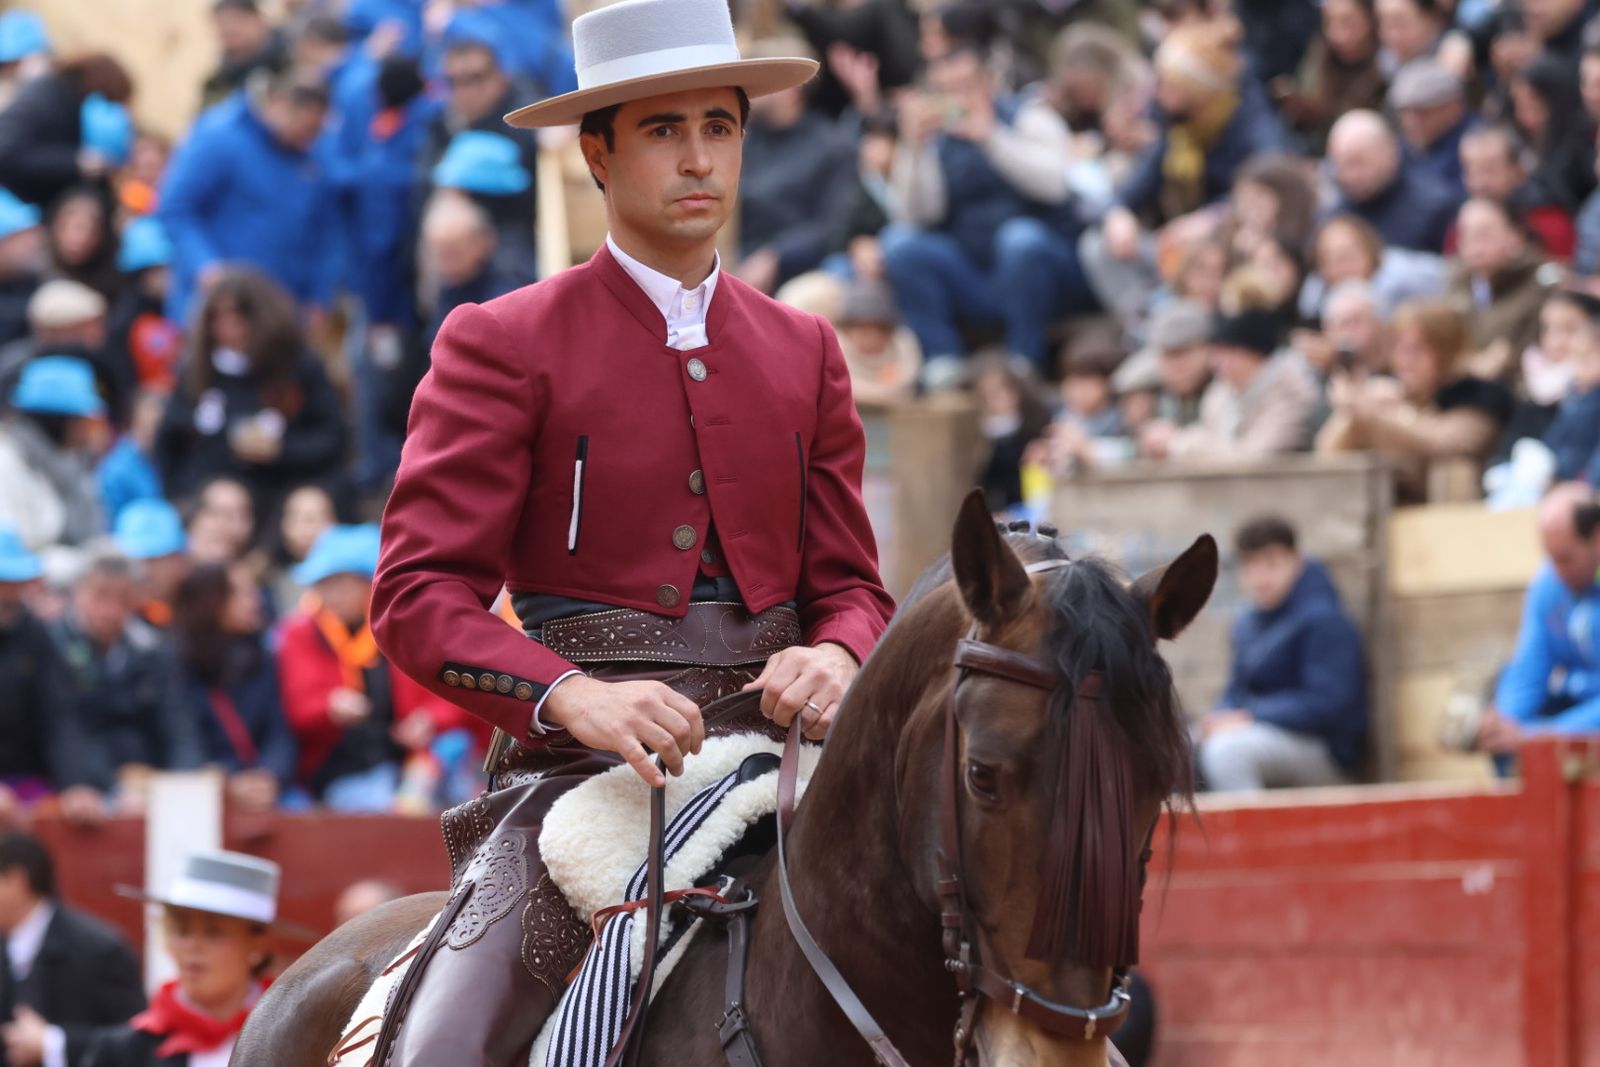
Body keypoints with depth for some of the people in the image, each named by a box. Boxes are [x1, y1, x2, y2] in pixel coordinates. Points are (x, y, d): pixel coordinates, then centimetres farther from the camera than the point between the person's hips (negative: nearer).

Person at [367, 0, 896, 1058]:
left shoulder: (804, 352, 17)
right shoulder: (504, 345, 3)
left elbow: (850, 583, 16)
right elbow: (419, 594, -5)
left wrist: (835, 658, -10)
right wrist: (574, 693, -23)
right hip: (576, 767, -3)